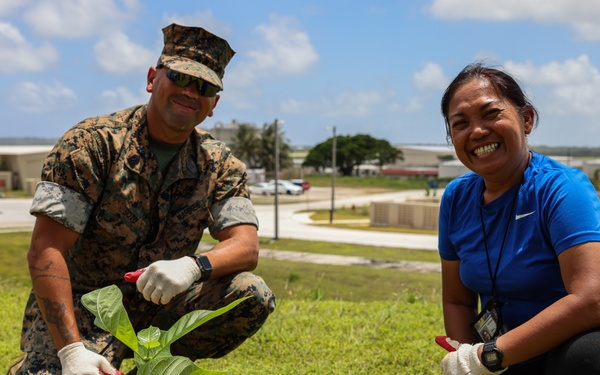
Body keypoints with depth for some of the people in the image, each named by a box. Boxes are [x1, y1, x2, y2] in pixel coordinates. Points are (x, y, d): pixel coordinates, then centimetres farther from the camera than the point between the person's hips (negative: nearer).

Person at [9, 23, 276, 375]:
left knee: (253, 296, -18)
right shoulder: (94, 142, -14)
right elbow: (46, 250, -19)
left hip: (158, 306, 4)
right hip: (78, 307, -4)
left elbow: (247, 246, -12)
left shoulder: (221, 165, 0)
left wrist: (193, 266, -36)